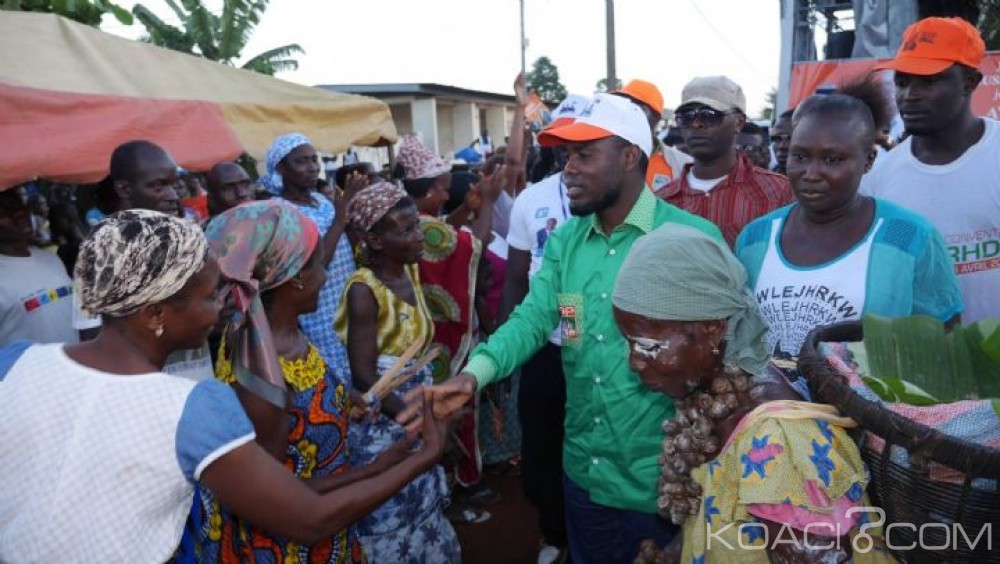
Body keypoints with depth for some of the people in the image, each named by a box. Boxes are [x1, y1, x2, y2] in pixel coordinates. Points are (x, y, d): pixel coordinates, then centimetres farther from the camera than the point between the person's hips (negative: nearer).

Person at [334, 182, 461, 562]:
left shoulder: (411, 271, 0)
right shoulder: (364, 290, -20)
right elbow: (363, 375, -20)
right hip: (383, 420, -6)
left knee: (423, 508, 20)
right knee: (390, 518, 10)